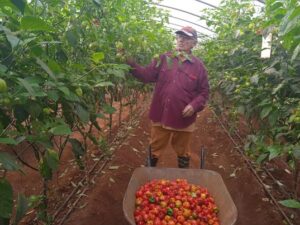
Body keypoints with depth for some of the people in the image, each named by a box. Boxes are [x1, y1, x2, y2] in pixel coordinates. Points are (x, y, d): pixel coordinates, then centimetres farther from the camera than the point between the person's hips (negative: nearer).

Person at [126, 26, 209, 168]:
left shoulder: (198, 65, -1)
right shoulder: (164, 59, 2)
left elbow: (204, 91, 2)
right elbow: (146, 76, -3)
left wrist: (195, 105, -14)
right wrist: (131, 63, -17)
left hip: (184, 119, -1)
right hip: (160, 115, 1)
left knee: (183, 153, 19)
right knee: (154, 151, 17)